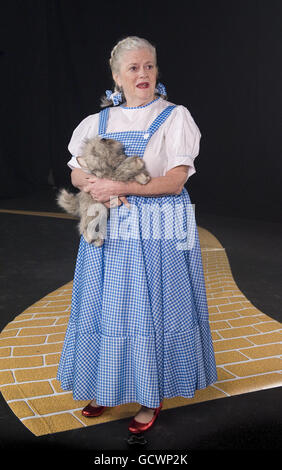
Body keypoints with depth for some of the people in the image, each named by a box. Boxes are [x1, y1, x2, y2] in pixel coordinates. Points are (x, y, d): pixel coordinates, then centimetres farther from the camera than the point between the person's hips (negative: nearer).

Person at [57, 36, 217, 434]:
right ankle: (108, 387, 29)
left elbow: (176, 180, -11)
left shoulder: (175, 117, -3)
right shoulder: (99, 121, 10)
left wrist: (119, 187, -19)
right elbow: (77, 173, 11)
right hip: (110, 230, 4)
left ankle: (153, 397, 21)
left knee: (153, 309, 3)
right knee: (108, 307, 10)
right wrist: (95, 187, -12)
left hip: (159, 232, -4)